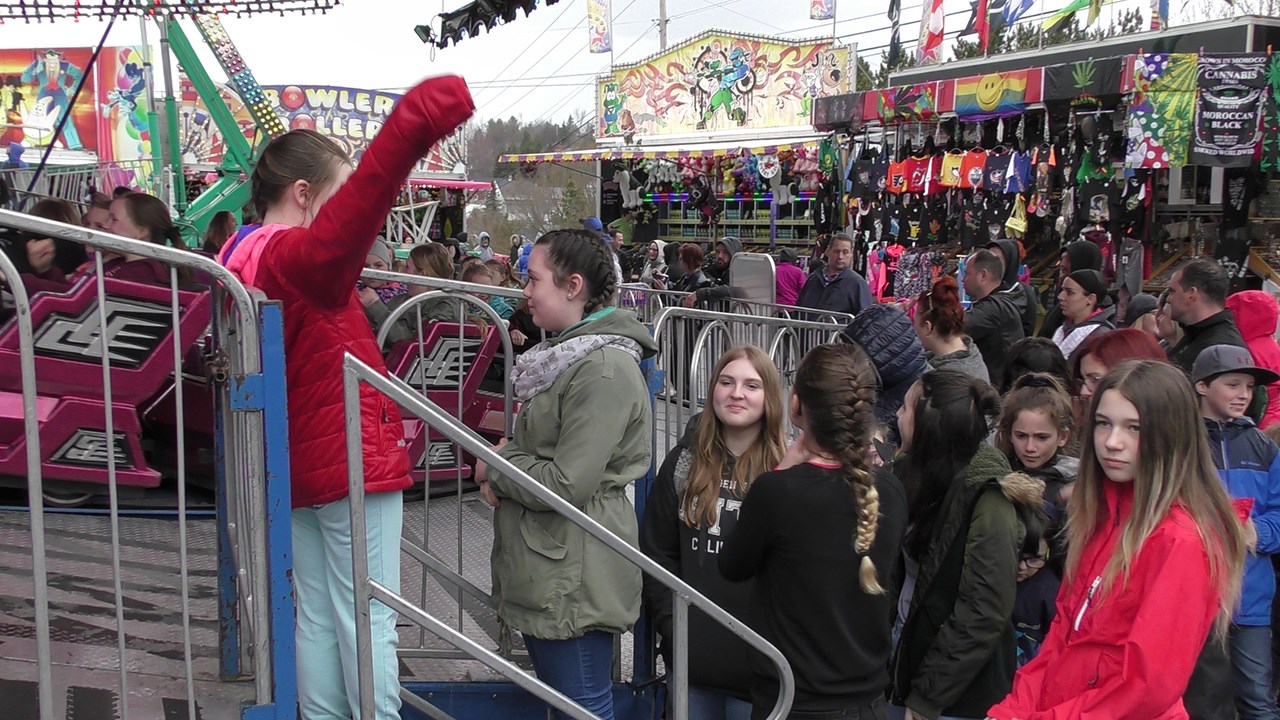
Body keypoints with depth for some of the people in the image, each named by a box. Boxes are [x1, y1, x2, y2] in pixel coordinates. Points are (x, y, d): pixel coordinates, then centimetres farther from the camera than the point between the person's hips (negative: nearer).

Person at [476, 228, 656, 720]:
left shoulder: (606, 370, -20)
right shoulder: (565, 352, 11)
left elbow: (567, 484, -24)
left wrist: (495, 466, -9)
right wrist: (499, 471, 1)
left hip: (573, 574, -10)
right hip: (542, 565, 10)